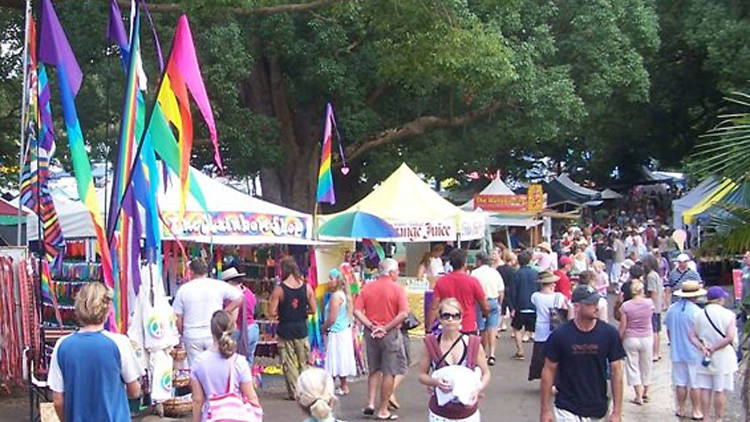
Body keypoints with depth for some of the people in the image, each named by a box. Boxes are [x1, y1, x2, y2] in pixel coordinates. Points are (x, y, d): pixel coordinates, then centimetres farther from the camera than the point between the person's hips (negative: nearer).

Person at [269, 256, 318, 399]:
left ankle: (294, 392, 6)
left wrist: (280, 315, 7)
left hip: (285, 331, -3)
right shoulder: (306, 287, -3)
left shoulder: (279, 289, -11)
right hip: (301, 330, 3)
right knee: (303, 363, 15)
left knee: (289, 364, 6)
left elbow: (271, 312, -13)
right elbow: (313, 310, 0)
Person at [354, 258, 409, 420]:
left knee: (374, 370, 21)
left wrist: (371, 326, -7)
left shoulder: (367, 288, 3)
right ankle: (383, 410, 8)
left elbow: (357, 311, -4)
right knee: (389, 373, 5)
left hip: (371, 333, 5)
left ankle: (370, 404, 14)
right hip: (390, 334, -4)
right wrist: (386, 327, -14)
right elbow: (403, 314, -19)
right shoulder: (397, 289, -9)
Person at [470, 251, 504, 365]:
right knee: (492, 329, 0)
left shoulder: (475, 273, -7)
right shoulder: (495, 272, 5)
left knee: (482, 330, 11)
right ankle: (492, 354, -13)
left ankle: (484, 353, 22)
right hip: (494, 302, 3)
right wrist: (499, 304, 19)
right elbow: (501, 292, 7)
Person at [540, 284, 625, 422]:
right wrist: (545, 409, -1)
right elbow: (549, 371, -2)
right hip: (567, 411, -2)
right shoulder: (559, 335, -10)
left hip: (598, 411, 2)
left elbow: (616, 371, -1)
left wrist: (617, 411, -2)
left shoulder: (609, 333, -6)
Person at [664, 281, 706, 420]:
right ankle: (696, 411, 13)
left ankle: (681, 409, 20)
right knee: (695, 384, 5)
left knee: (680, 383, 12)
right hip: (694, 353, -5)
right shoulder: (696, 311, -17)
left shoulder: (671, 309, 1)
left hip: (677, 352, 5)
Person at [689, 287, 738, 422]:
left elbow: (692, 336, 0)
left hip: (704, 358, 4)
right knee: (720, 391, 3)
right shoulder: (728, 314, -9)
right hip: (723, 359, -3)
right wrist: (714, 349, -12)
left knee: (705, 389, 9)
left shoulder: (700, 315, 4)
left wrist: (702, 348, -10)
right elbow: (730, 337, -17)